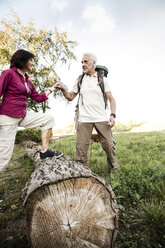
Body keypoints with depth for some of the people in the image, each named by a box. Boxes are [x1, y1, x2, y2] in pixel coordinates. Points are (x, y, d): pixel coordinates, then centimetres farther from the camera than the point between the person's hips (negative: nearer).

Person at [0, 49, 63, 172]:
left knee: (48, 119, 2)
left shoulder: (28, 81, 13)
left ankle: (45, 151, 3)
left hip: (23, 116, 8)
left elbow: (38, 98, 19)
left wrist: (51, 89, 20)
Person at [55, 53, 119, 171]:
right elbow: (71, 97, 14)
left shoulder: (102, 79, 9)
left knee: (109, 145, 1)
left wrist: (113, 115, -8)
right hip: (84, 119, 1)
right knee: (81, 147, -1)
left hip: (101, 118, -1)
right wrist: (63, 89, -5)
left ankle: (115, 169, 22)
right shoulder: (79, 80, 13)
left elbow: (111, 99, 6)